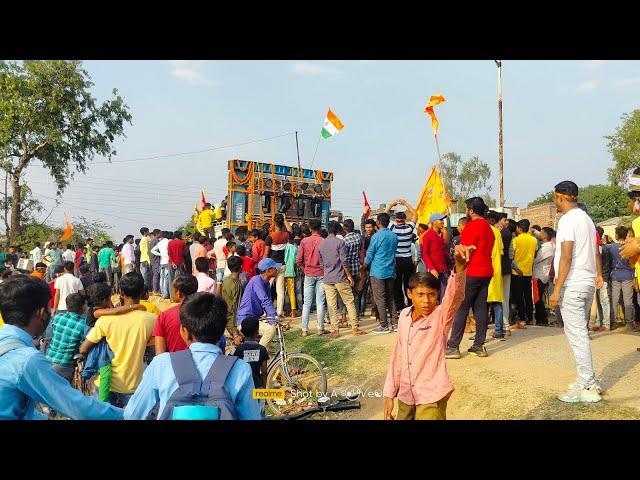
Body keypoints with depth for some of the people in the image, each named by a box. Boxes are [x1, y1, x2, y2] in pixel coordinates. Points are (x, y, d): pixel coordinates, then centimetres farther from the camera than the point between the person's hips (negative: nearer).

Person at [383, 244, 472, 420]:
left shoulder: (441, 316, -13)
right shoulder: (404, 316, 0)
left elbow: (455, 295, -35)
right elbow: (397, 356, 7)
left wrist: (460, 265, -53)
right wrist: (389, 394, 8)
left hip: (431, 396, -5)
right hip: (406, 395, 5)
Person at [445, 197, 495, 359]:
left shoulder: (472, 225, -11)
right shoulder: (488, 227, 15)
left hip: (471, 272, -8)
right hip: (486, 272, 8)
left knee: (460, 308, -5)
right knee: (480, 308, 8)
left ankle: (453, 346, -4)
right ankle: (479, 346, 11)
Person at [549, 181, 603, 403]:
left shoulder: (568, 220, -14)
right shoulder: (586, 218, 15)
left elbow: (566, 257, -20)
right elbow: (596, 251, 19)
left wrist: (557, 289, -18)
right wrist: (598, 274, 25)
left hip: (573, 285, -9)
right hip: (588, 283, 9)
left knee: (576, 334, -5)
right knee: (580, 333, 15)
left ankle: (588, 387, 0)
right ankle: (588, 381, 20)